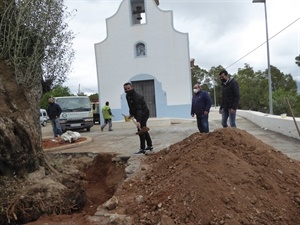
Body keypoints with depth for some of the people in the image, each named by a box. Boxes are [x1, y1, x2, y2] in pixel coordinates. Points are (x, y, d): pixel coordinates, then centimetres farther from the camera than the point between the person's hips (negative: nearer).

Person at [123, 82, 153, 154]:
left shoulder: (136, 97, -28)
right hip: (139, 114, 10)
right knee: (143, 130, 17)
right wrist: (131, 114, 8)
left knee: (141, 130, -14)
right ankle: (149, 146, 30)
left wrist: (138, 121, -46)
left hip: (144, 114, -10)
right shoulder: (128, 96, 1)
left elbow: (139, 109, -38)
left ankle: (142, 149, -8)